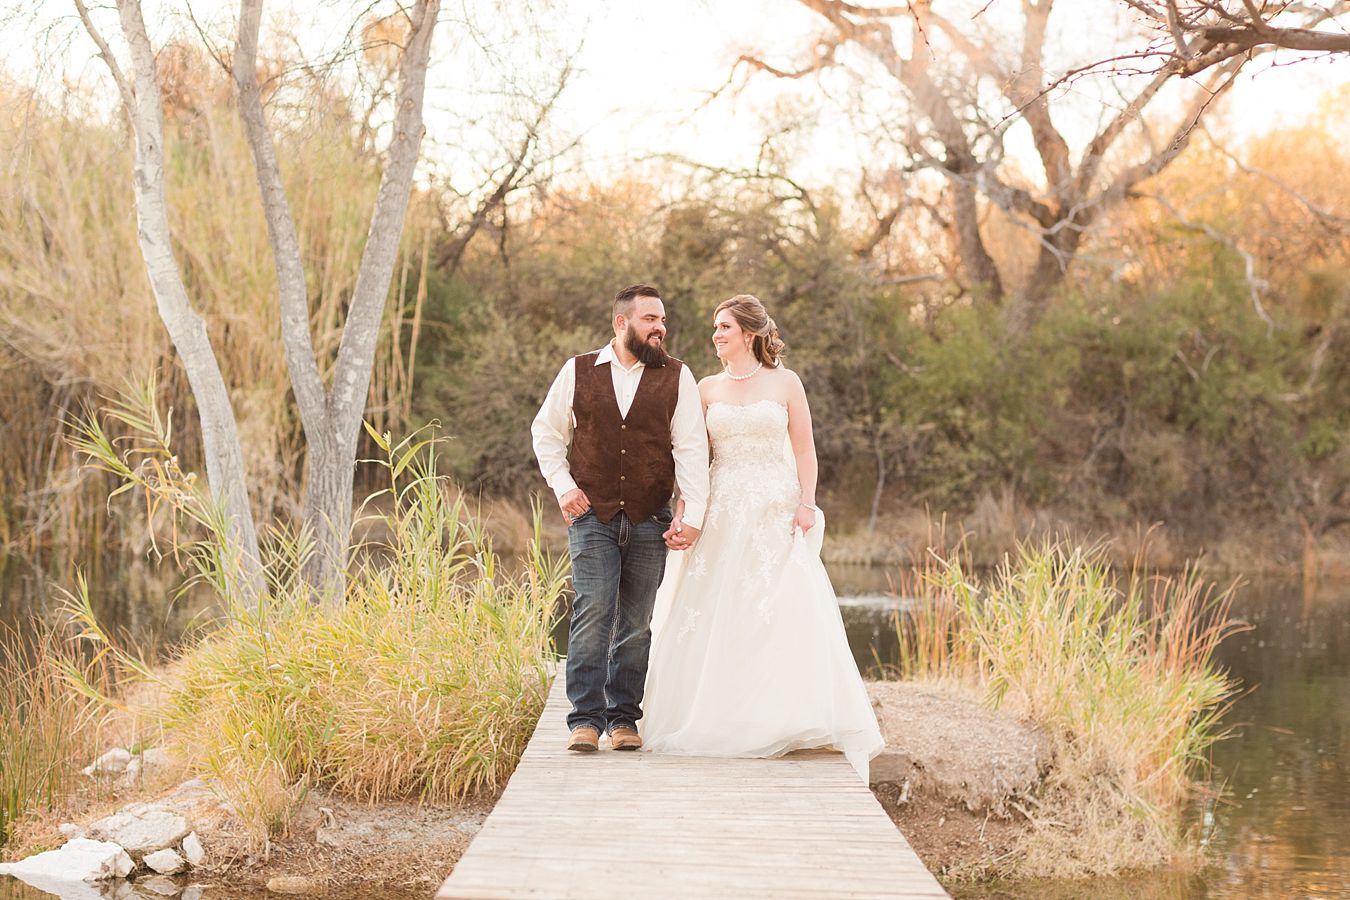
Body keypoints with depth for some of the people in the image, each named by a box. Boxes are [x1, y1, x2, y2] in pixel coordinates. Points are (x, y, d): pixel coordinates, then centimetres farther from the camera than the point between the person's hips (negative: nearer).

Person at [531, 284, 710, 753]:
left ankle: (624, 718, 15)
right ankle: (586, 718, -7)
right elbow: (545, 430, 15)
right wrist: (562, 485, 3)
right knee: (592, 614, -10)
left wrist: (693, 516, -9)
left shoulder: (677, 377, 3)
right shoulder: (578, 372, 4)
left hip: (649, 520, 1)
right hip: (592, 516, -1)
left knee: (637, 623, 6)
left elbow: (691, 450, -1)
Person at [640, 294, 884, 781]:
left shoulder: (785, 382, 5)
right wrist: (681, 512, -2)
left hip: (776, 514, -2)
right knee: (714, 611, -2)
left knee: (785, 611, -8)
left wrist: (806, 504, -9)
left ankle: (786, 721, -2)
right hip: (722, 515, 2)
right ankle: (715, 719, 6)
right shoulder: (708, 388, 10)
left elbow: (804, 451, 3)